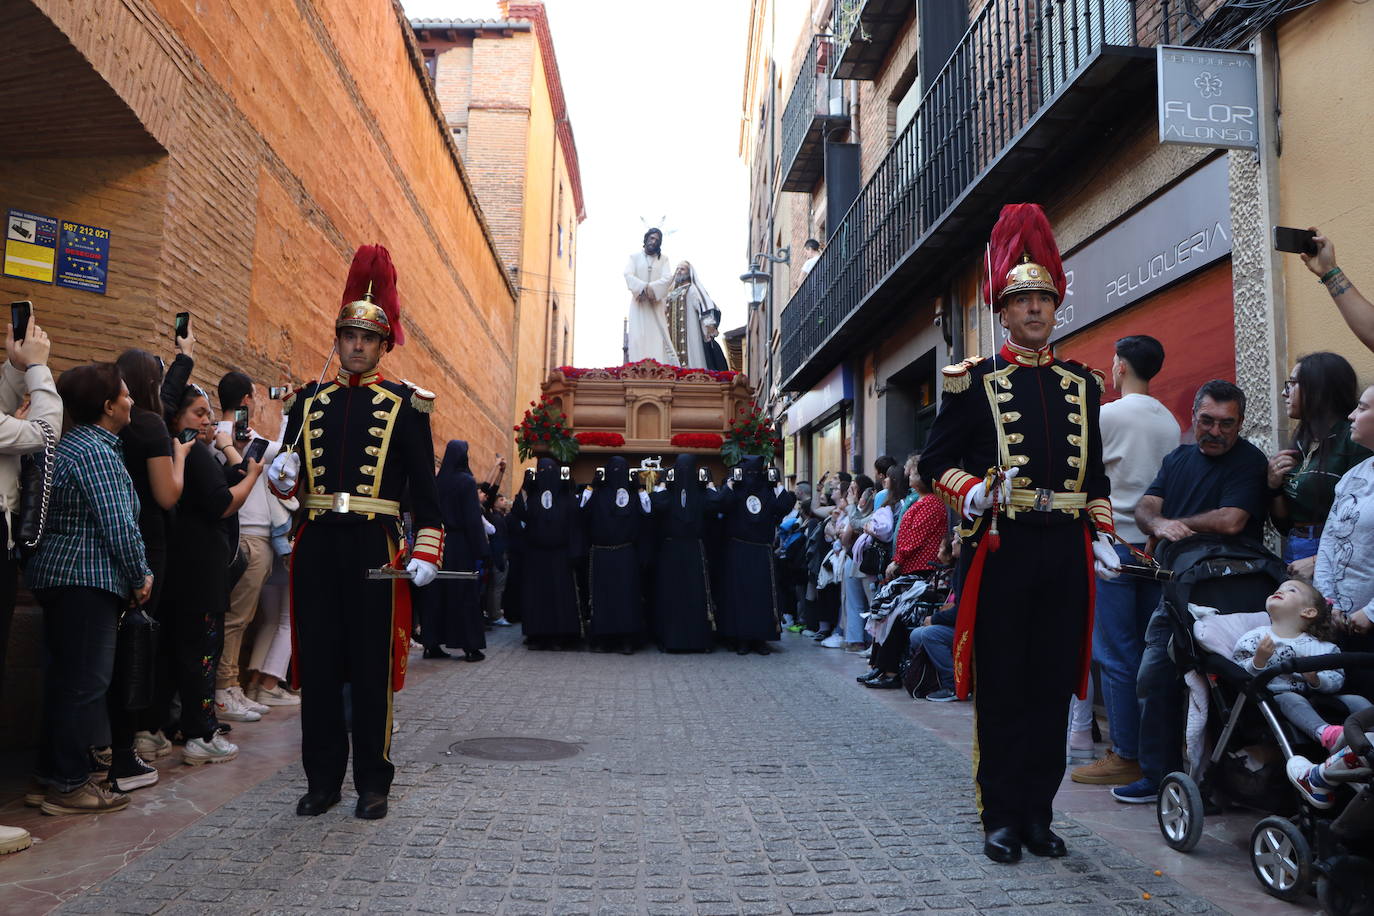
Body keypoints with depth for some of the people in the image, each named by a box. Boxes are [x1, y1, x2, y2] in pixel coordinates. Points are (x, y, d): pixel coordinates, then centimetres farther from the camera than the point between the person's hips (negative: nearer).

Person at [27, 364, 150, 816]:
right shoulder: (97, 452, -16)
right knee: (86, 681, -4)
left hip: (57, 575, 10)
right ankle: (70, 786, 3)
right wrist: (141, 576, -7)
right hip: (88, 579, -10)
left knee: (63, 676, 16)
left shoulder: (67, 444, 15)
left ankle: (51, 773, 26)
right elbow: (119, 525, -20)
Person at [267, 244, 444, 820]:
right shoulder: (308, 401, 12)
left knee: (373, 668, 3)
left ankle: (373, 783, 16)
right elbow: (290, 480, 14)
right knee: (318, 665, 8)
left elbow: (424, 485, 0)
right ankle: (323, 779, 22)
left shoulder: (403, 405, 2)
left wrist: (427, 551, -9)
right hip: (316, 547, 3)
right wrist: (282, 476, -9)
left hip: (374, 546, -3)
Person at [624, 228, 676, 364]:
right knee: (638, 337, -9)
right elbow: (628, 275, -5)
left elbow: (667, 279, -2)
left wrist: (651, 288, -19)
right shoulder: (634, 257, 10)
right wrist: (644, 287, -21)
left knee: (659, 337, -7)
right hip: (639, 303, -1)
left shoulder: (664, 258, 12)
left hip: (657, 304, 1)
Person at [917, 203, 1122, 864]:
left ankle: (1039, 813, 22)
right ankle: (1002, 817, 16)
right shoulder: (973, 381, 2)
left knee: (1053, 686, 9)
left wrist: (1102, 536, 10)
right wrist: (971, 494, -16)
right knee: (1000, 687, 3)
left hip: (1066, 552, 4)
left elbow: (1095, 474, 19)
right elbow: (936, 462, 2)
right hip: (999, 549, -4)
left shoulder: (1082, 384, 14)